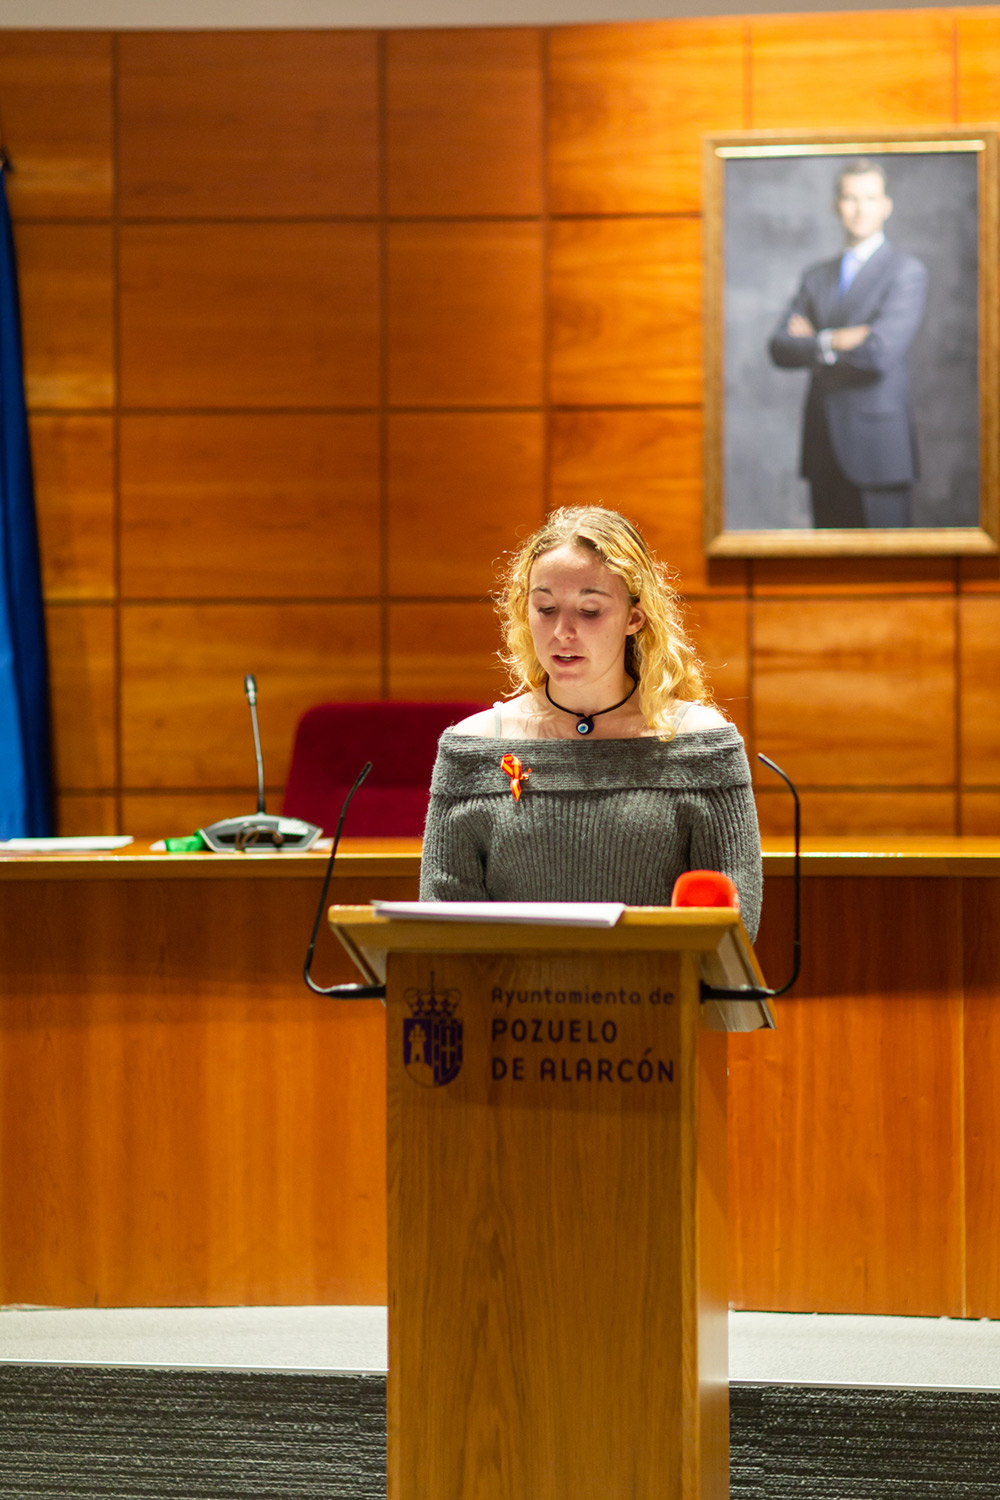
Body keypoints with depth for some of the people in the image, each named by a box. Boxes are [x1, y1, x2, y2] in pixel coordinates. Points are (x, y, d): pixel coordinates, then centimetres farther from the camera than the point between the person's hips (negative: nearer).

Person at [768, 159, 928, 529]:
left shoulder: (906, 272, -2)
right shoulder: (817, 276, 17)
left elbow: (881, 352, -15)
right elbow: (780, 349, 5)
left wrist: (816, 341, -2)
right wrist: (836, 342, -11)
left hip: (877, 445, -5)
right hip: (825, 451, 5)